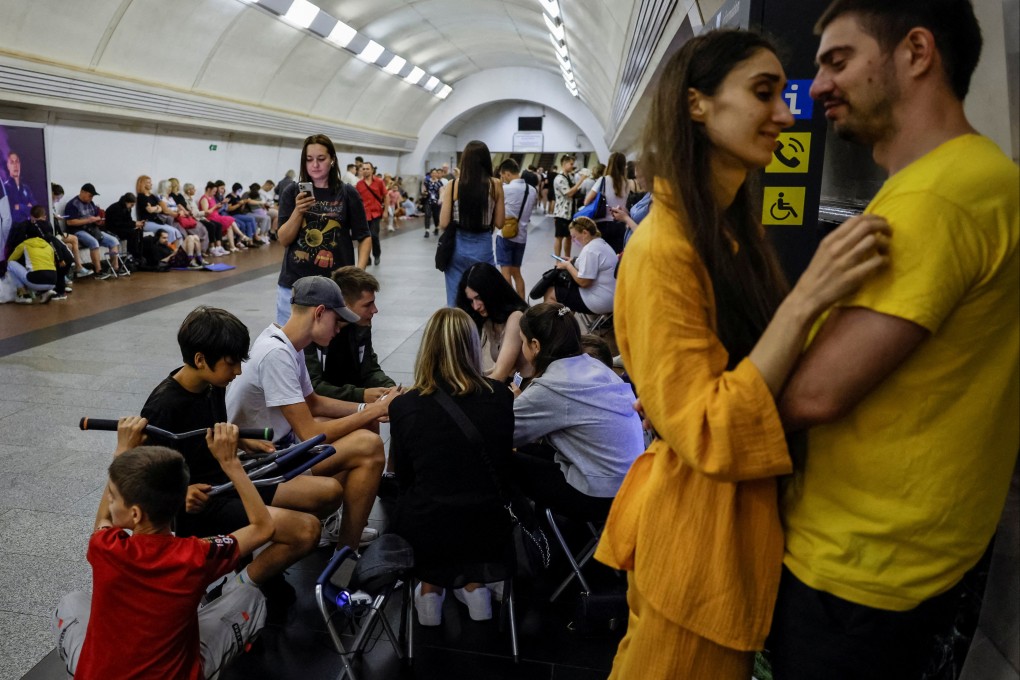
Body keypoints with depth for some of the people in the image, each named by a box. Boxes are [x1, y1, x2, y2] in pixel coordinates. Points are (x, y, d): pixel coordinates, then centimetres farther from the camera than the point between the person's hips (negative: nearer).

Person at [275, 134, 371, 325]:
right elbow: (284, 240, -1)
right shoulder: (292, 193, 3)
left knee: (331, 334, 1)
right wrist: (298, 211, -18)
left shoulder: (348, 194, 0)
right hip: (294, 284, 1)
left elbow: (364, 237, 4)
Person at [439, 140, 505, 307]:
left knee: (456, 301, 9)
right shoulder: (495, 185, -4)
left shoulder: (452, 186, -6)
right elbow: (499, 223, -1)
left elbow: (444, 224, -6)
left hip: (457, 247, 0)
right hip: (483, 247, 0)